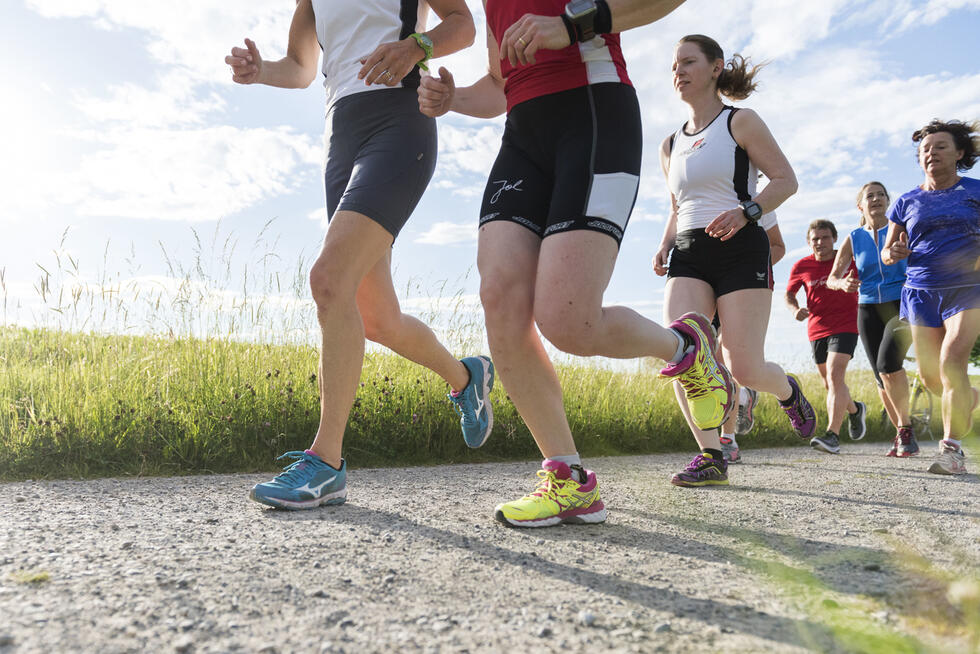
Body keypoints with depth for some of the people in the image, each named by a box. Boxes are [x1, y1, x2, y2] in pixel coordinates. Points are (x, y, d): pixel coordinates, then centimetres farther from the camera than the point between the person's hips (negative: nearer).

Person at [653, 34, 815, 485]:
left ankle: (789, 392, 28)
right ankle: (711, 457, -10)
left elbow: (785, 178, -1)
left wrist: (745, 211, -21)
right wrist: (665, 246, 9)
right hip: (689, 253, 5)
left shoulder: (740, 122, 5)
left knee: (744, 369, -9)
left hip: (740, 248, -4)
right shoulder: (670, 146, 20)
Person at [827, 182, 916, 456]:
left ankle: (905, 425, -4)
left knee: (888, 363, -24)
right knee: (881, 375, 2)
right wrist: (843, 284, -14)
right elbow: (832, 278, 7)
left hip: (902, 306, -3)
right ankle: (903, 435, 18)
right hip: (869, 310, 3)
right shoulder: (853, 239, 7)